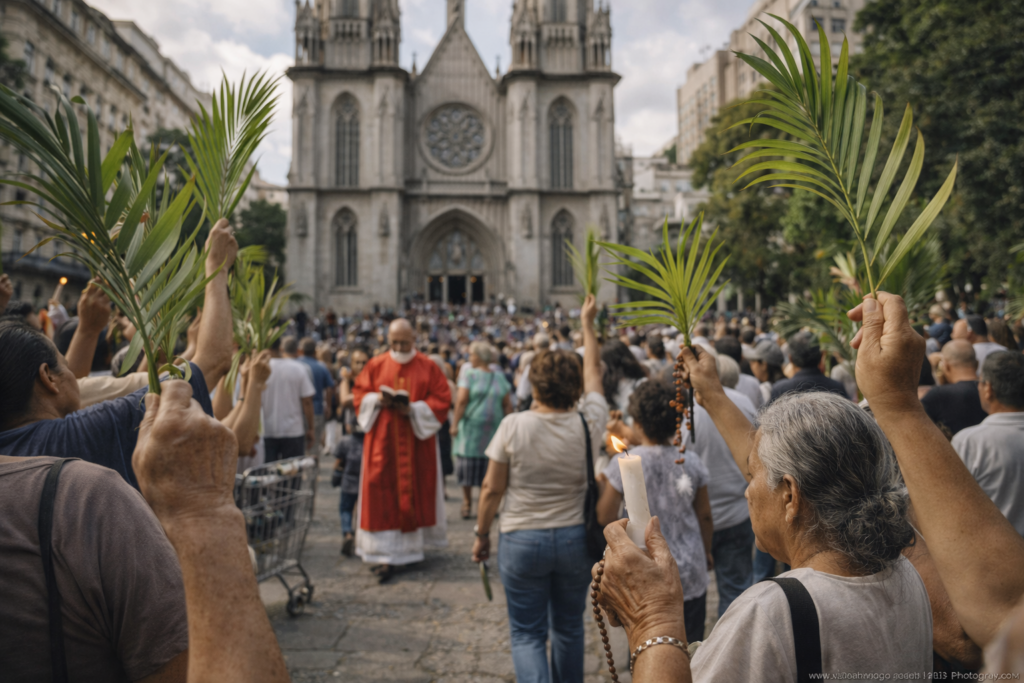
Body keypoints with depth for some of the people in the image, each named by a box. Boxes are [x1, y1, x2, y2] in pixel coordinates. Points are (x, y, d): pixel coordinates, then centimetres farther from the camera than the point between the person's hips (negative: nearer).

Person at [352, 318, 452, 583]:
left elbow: (442, 400, -4)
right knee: (382, 494, -4)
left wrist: (413, 409, -17)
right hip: (382, 441, 0)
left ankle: (412, 544, 26)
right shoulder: (376, 365, 5)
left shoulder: (428, 367, 1)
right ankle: (385, 556, 0)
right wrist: (377, 400, -14)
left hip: (417, 441, 0)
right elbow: (359, 394, 7)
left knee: (415, 493, 7)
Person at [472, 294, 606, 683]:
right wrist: (587, 323, 21)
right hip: (576, 539, 3)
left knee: (527, 634, 8)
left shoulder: (513, 426, -15)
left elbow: (492, 489, -9)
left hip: (522, 540, -3)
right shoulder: (588, 424, -9)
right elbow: (593, 370, 8)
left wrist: (481, 534, 6)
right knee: (569, 627, 21)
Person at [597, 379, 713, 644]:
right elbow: (704, 515, 6)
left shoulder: (623, 464, -13)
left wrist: (604, 484, 10)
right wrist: (706, 551, 23)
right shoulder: (691, 461, -4)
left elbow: (605, 518, -8)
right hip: (690, 574, 3)